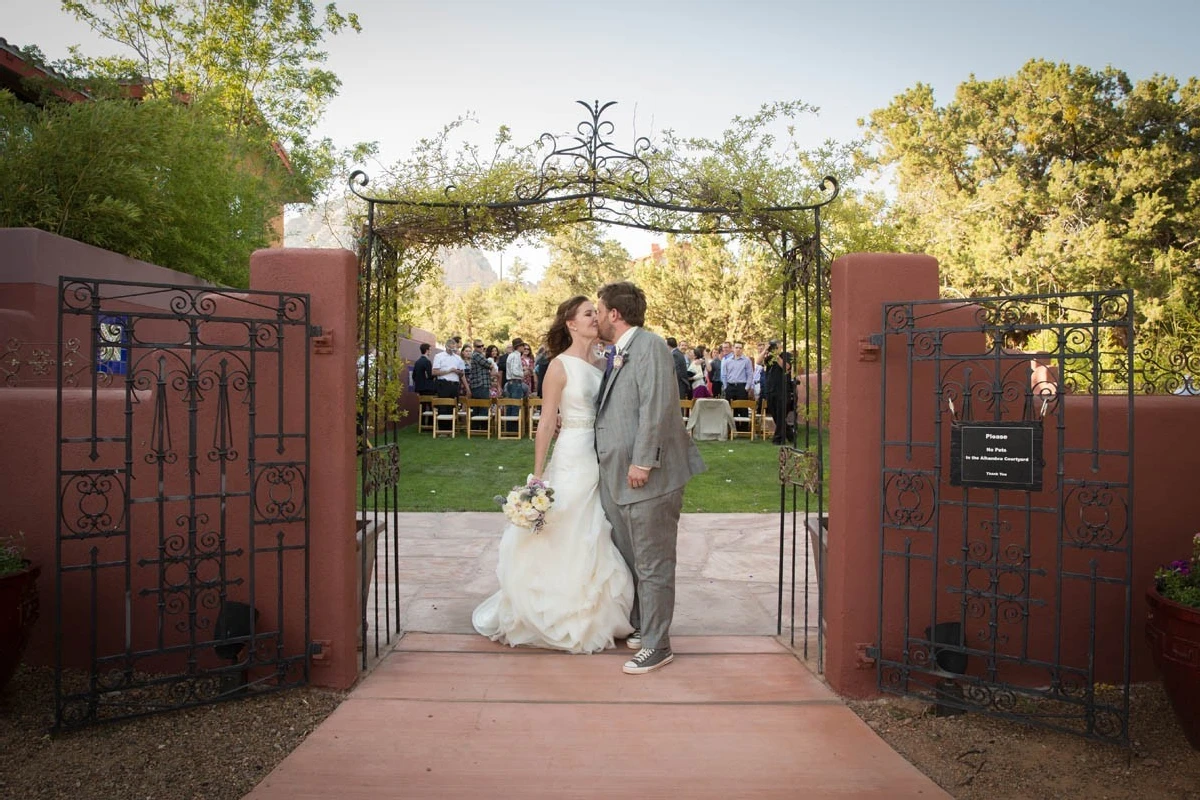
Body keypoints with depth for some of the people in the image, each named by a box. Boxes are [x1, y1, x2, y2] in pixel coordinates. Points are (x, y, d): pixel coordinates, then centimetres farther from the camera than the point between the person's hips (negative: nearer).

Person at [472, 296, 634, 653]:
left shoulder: (599, 365, 10)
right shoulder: (560, 366, -9)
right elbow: (546, 424, -10)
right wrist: (537, 477, -13)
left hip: (601, 462, 6)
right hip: (572, 460, -6)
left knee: (595, 541, 13)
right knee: (564, 541, 3)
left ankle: (592, 618, 27)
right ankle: (559, 621, 20)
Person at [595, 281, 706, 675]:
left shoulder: (650, 346, -12)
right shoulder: (617, 355, 17)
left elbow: (656, 407, -21)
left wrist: (643, 462, -23)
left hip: (648, 478, -10)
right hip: (617, 479, 10)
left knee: (652, 565, 0)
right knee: (627, 560, 19)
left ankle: (656, 645, 11)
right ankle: (637, 627, 35)